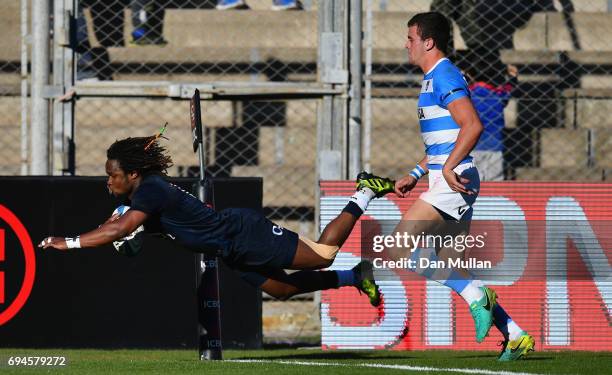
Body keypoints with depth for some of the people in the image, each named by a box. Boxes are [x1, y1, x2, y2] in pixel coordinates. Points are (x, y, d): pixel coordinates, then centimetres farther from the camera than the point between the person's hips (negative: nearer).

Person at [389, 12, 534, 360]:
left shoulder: (444, 77, -10)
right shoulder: (435, 79, 22)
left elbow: (473, 125, -23)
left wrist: (448, 168, -27)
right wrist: (415, 175, 24)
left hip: (453, 182, -10)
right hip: (453, 186, 10)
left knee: (401, 247, -15)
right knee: (450, 269, 7)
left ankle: (476, 296, -15)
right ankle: (516, 336, 7)